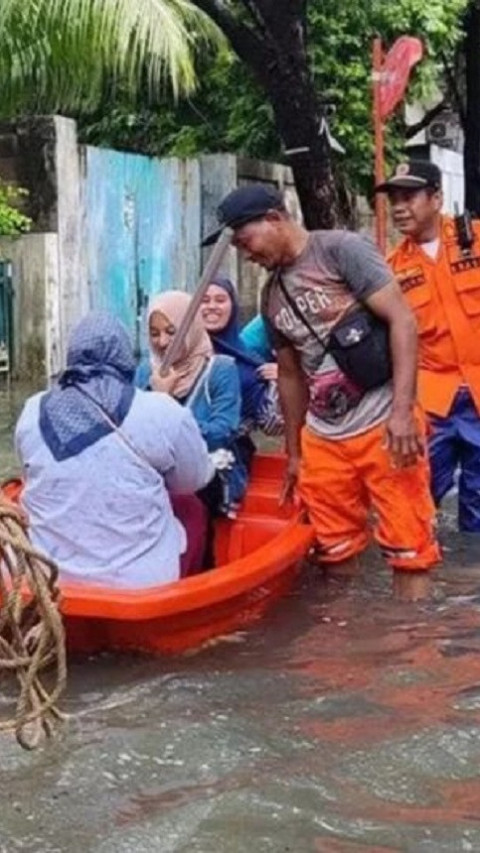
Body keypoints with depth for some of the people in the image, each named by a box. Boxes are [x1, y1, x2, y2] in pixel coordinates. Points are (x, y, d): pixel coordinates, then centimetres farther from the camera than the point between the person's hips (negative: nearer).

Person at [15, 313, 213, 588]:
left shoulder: (33, 413, -3)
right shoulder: (160, 412, -13)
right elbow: (196, 479, 3)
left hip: (48, 578, 4)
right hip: (142, 581, -3)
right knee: (193, 508, 25)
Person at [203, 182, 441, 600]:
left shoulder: (342, 250, -7)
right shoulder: (272, 295, 14)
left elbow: (402, 321, -13)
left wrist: (401, 411, -20)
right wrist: (294, 452, 21)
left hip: (383, 424, -7)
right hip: (322, 438, 7)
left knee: (408, 546, -2)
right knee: (335, 551, 12)